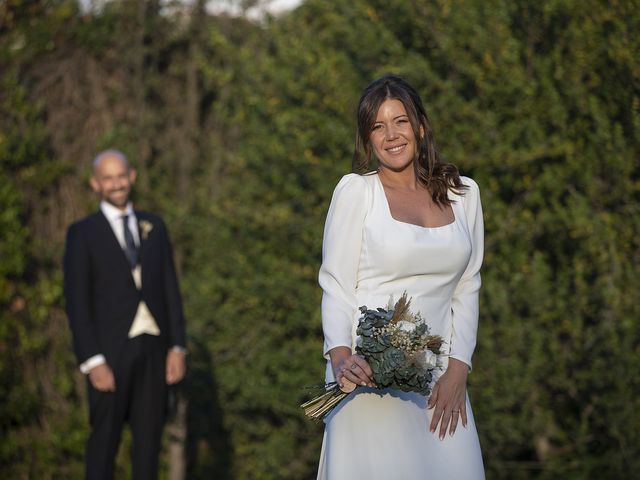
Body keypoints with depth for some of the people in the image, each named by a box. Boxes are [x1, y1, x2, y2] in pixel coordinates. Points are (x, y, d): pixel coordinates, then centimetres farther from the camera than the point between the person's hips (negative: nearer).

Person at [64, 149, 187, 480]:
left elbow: (170, 290, 10)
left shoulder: (154, 227, 11)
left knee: (149, 439, 5)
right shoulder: (83, 234, -2)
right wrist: (92, 362, -15)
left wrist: (177, 347, 0)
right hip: (109, 352, -4)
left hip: (152, 349, 4)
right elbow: (77, 303, -8)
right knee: (105, 440, -3)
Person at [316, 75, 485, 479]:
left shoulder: (463, 194, 10)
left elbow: (467, 290, 10)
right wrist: (340, 355, -19)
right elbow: (336, 285, -4)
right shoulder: (355, 191, 0)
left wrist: (458, 369, 0)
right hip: (370, 373, -3)